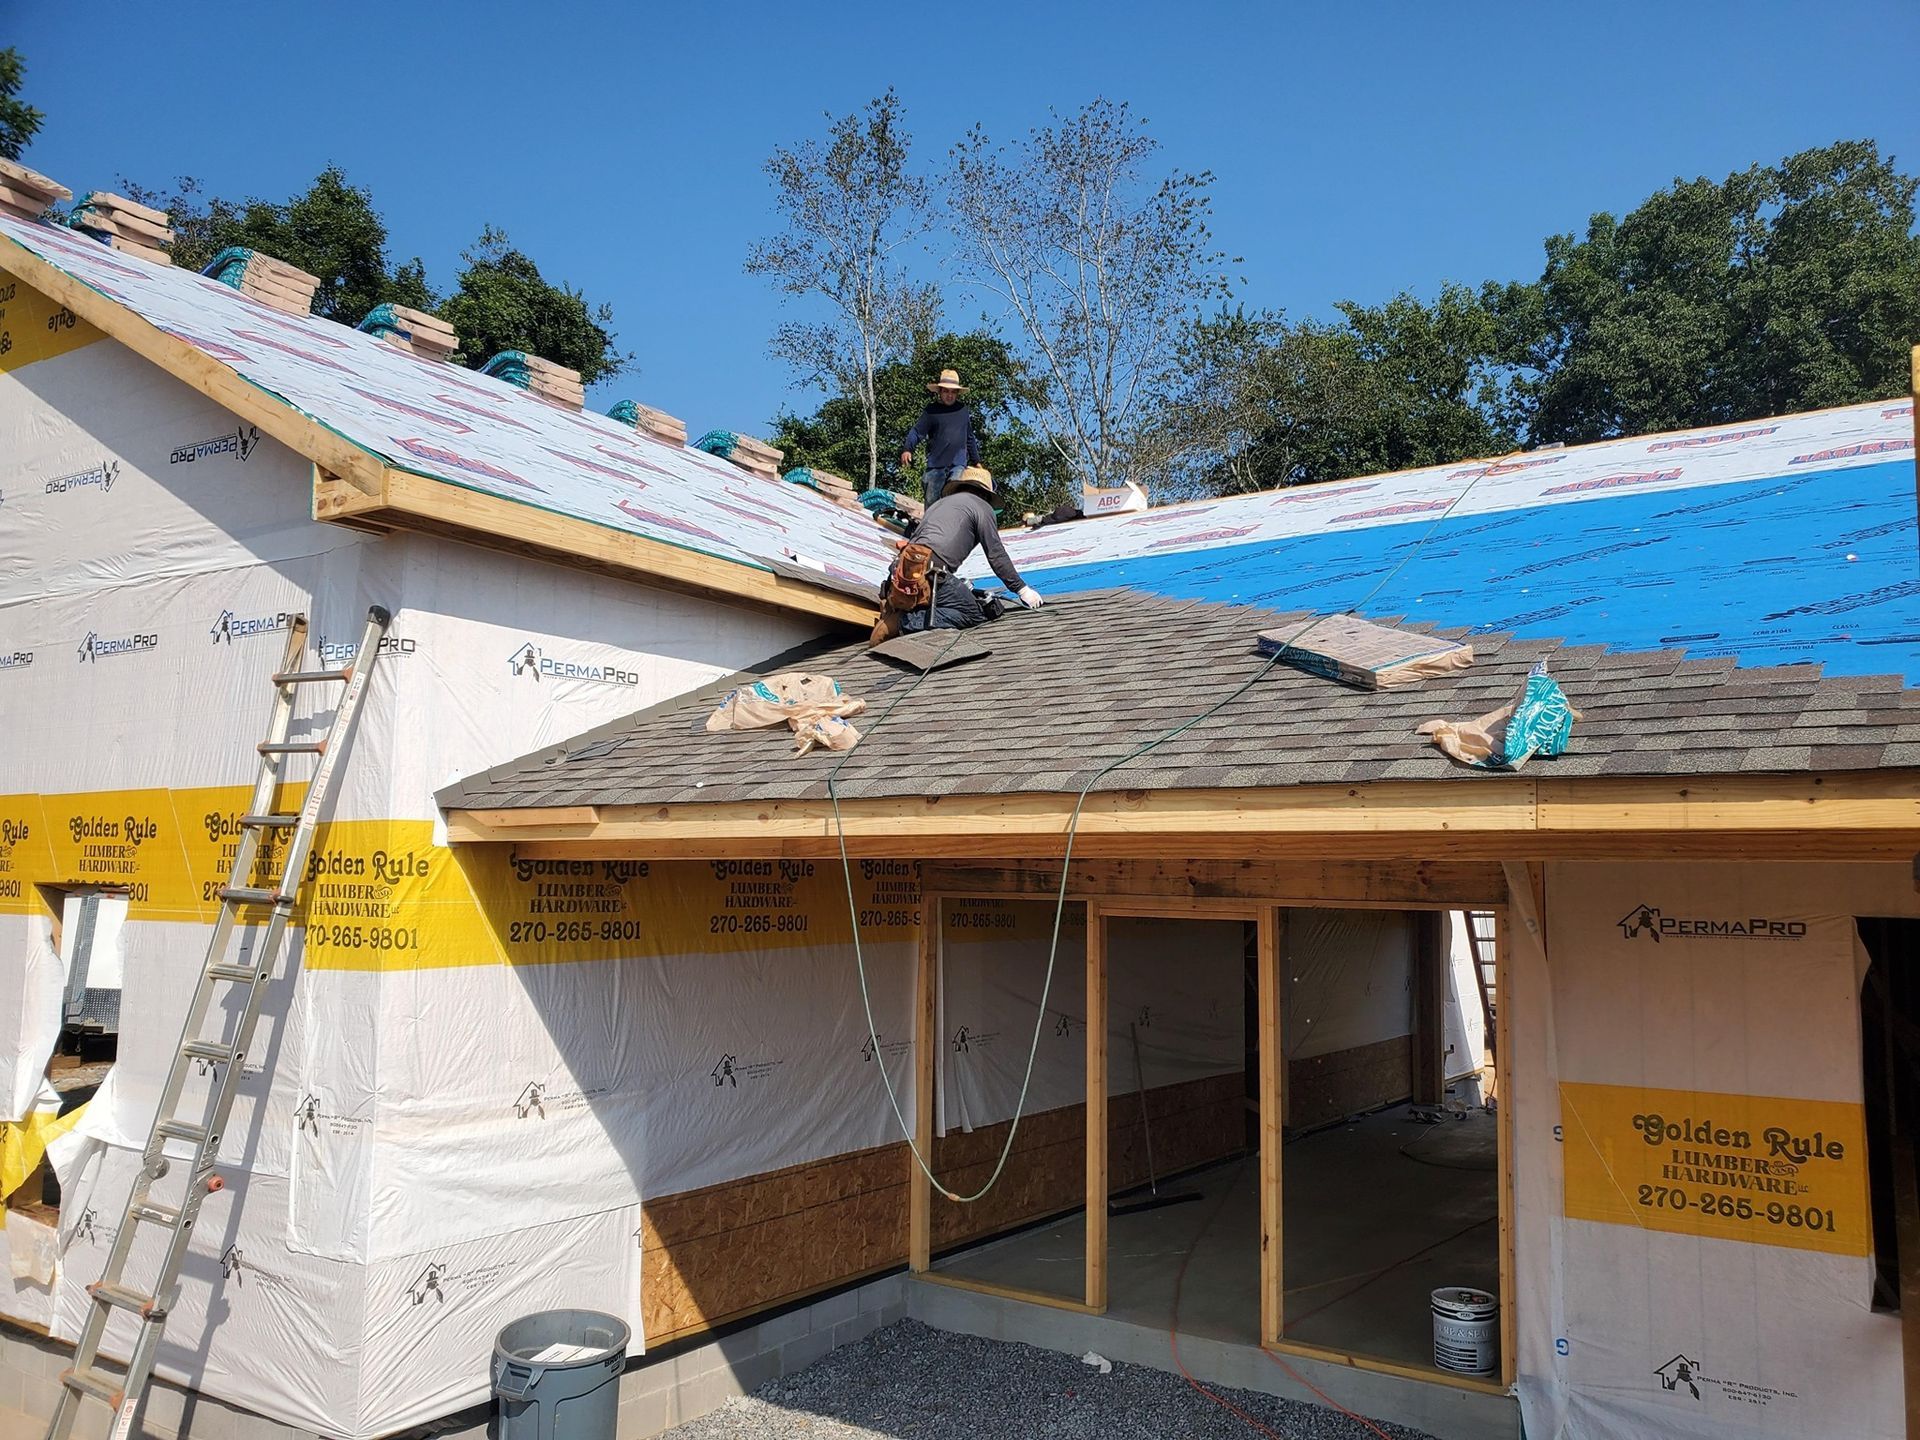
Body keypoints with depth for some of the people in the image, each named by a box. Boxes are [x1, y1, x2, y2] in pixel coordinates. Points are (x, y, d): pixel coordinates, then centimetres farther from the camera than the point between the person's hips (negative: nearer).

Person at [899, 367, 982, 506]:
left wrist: (976, 461, 26)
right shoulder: (931, 411, 5)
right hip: (936, 464, -1)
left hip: (958, 464, 1)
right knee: (931, 500, 1)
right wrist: (906, 449, -21)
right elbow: (917, 432, -4)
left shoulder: (963, 410, 14)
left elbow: (970, 438, 23)